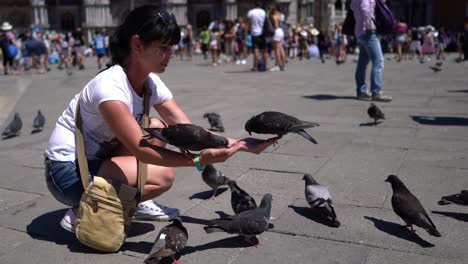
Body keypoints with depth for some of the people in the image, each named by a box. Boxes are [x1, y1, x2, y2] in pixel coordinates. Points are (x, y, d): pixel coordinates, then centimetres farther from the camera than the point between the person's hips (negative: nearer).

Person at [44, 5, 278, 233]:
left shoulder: (151, 84, -4)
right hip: (66, 172, -8)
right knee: (162, 176, -20)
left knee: (156, 129, -2)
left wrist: (240, 144, -14)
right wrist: (199, 160, -41)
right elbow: (141, 150, -31)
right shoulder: (109, 87, -28)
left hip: (97, 158, 8)